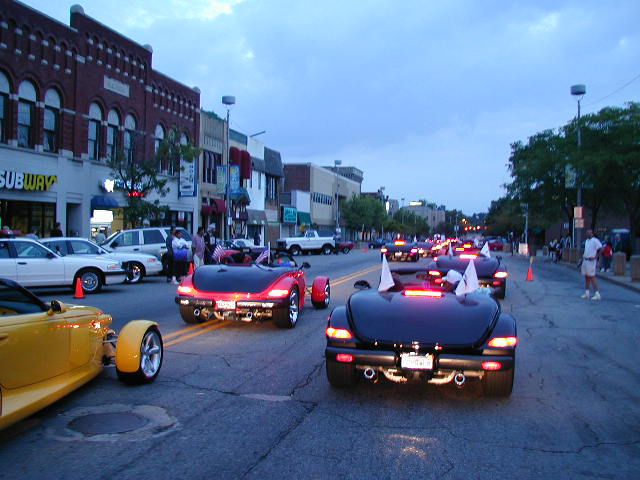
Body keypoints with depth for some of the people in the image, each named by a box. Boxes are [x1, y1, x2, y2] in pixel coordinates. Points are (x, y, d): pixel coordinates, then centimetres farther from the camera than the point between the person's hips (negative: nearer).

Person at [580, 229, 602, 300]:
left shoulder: (595, 240, -11)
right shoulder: (586, 240, 16)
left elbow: (600, 249, -18)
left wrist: (595, 257, -18)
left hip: (591, 261, -9)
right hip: (585, 260, 9)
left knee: (592, 277, -10)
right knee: (586, 277, 12)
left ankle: (597, 294, -8)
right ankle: (586, 293, 19)